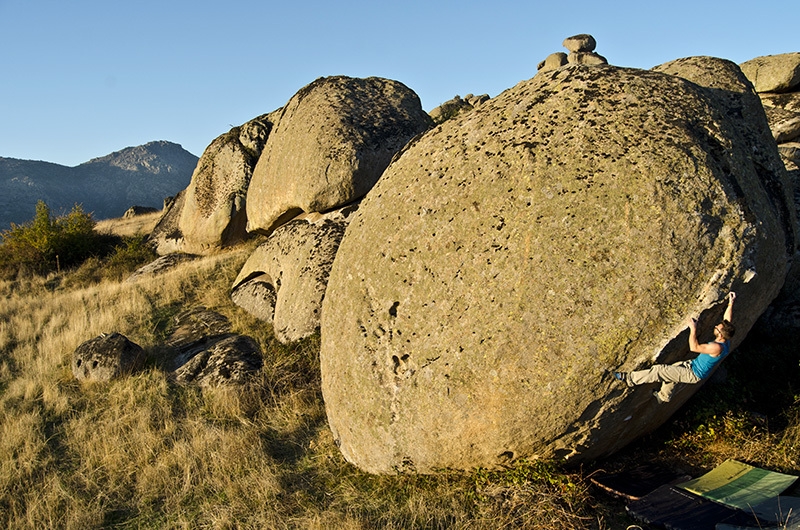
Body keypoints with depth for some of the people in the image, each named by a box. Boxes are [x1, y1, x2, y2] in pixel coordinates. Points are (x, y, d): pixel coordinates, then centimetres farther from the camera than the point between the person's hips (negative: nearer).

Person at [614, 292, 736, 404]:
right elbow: (727, 320, 6)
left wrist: (693, 329, -25)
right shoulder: (726, 340, -8)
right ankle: (664, 396, 50)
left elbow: (694, 347, -29)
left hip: (694, 374, -10)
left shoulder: (716, 347, -35)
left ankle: (629, 379, -5)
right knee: (671, 369, 30)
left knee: (660, 370, -13)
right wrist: (730, 304, 6)